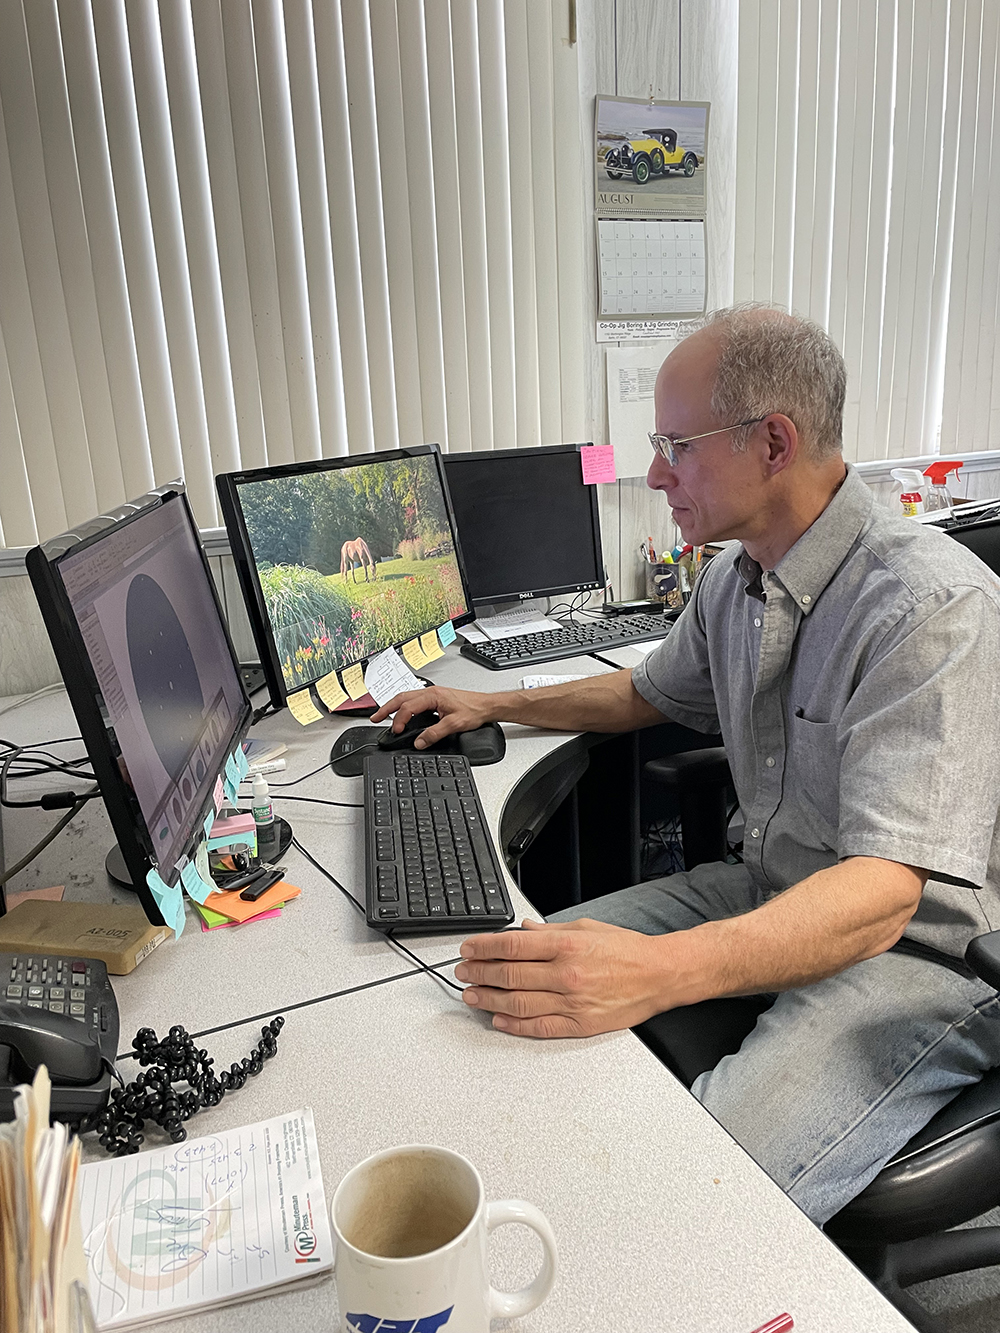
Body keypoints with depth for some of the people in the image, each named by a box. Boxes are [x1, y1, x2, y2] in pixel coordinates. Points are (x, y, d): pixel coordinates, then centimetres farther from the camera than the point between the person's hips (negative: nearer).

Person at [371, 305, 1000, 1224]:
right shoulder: (734, 579, 3)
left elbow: (882, 896, -32)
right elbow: (651, 693, 23)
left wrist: (657, 972, -46)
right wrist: (492, 706, 19)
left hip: (915, 951, -7)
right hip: (768, 893, 8)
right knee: (524, 980, -3)